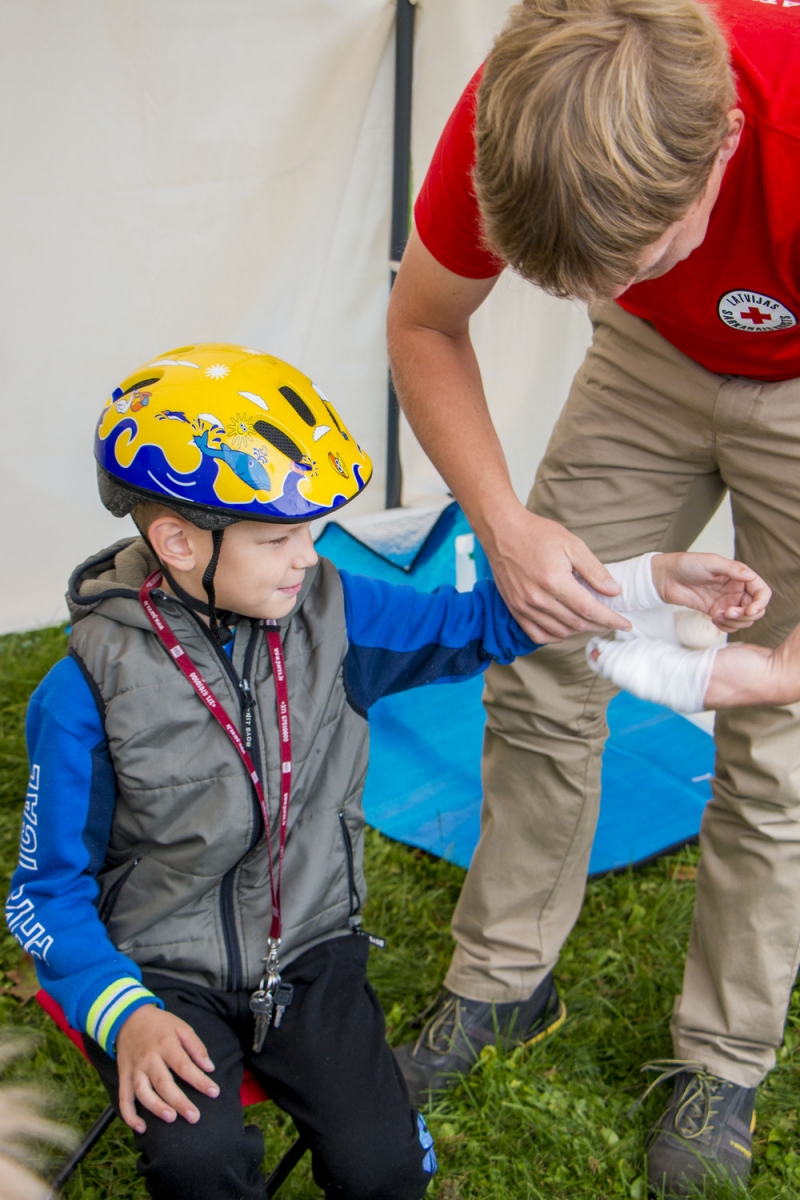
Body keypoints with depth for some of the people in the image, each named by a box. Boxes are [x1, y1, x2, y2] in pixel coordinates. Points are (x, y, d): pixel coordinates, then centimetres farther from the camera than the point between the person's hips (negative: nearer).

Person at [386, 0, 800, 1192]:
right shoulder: (509, 117, -30)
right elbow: (423, 327, -10)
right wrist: (506, 524, -23)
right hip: (658, 362, 4)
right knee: (540, 680, 2)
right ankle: (500, 977, 24)